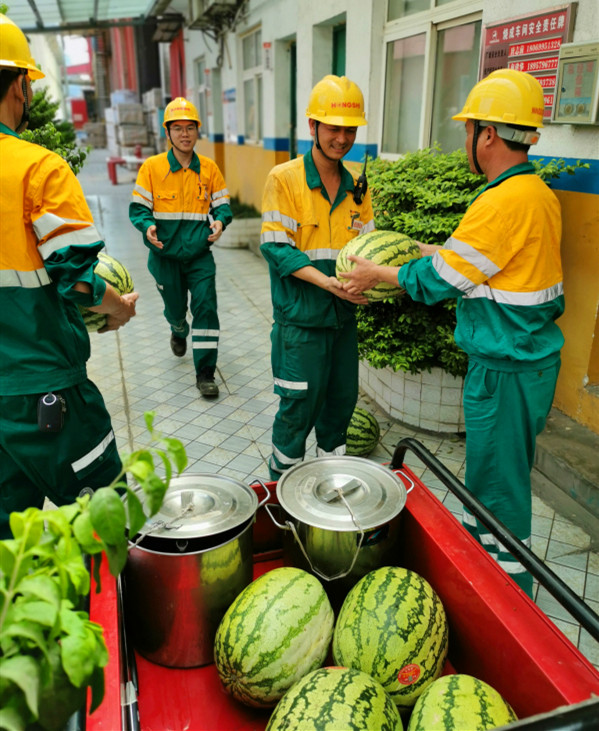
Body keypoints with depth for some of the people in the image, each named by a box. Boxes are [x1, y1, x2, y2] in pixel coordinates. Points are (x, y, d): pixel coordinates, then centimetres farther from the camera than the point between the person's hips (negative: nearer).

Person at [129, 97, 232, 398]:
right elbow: (138, 207, -1)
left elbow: (222, 204, 5)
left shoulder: (210, 168, 2)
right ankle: (179, 332, 54)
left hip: (200, 253, 0)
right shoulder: (152, 167, -3)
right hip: (165, 254, 0)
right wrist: (148, 226, -23)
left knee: (206, 308, -9)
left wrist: (220, 221, -17)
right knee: (175, 308, 15)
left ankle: (205, 373, -1)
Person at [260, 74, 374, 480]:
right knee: (300, 402, 2)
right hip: (300, 315, -5)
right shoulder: (284, 178, -8)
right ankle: (283, 478, 24)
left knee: (343, 397, 15)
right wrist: (325, 281, -25)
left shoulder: (357, 185, 9)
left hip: (344, 314, 6)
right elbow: (276, 247, -14)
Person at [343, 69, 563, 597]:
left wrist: (377, 274, -3)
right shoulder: (538, 192, 9)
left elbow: (441, 278, -16)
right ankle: (474, 544, 42)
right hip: (525, 355, 10)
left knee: (499, 484, 5)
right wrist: (426, 250, 18)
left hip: (506, 367, -10)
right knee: (493, 471, 23)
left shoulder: (505, 201, -22)